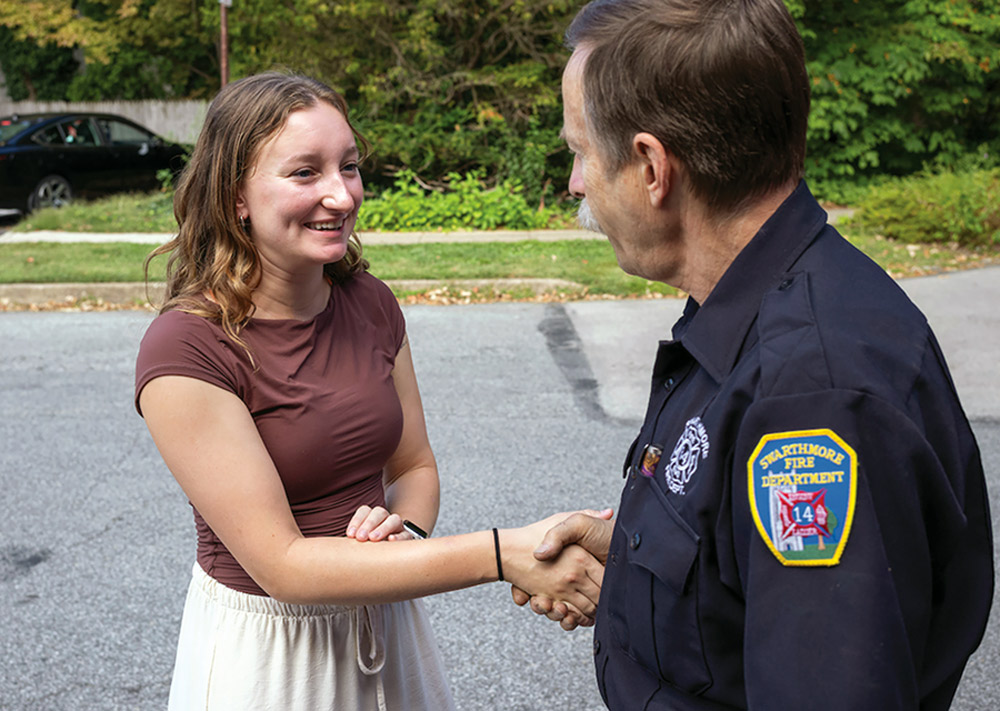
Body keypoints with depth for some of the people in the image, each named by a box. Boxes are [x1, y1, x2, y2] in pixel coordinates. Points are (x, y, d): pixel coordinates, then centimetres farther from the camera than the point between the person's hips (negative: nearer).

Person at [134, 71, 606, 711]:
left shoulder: (370, 304, -5)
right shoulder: (186, 351, -22)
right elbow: (281, 564, -24)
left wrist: (405, 530, -18)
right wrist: (502, 555, -30)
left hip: (386, 627, 5)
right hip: (266, 649, -5)